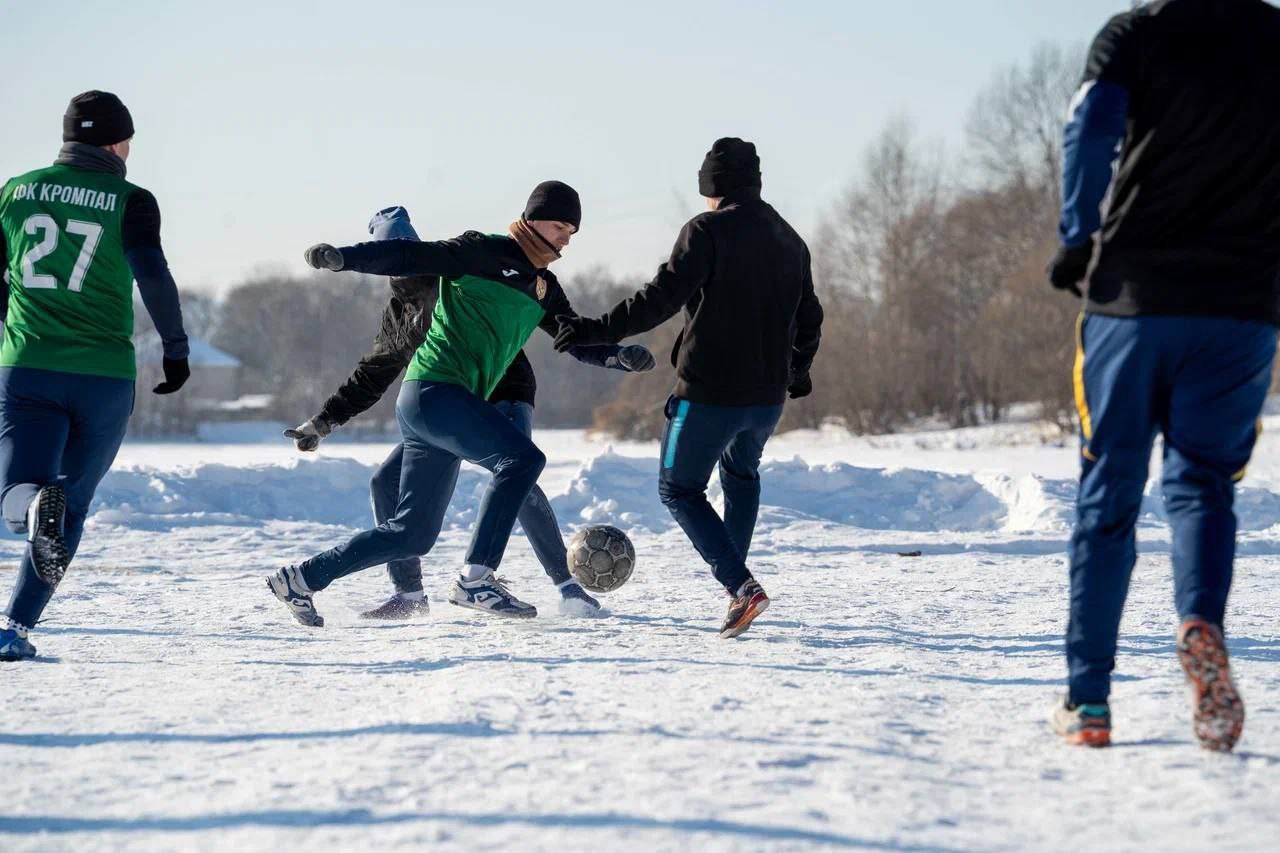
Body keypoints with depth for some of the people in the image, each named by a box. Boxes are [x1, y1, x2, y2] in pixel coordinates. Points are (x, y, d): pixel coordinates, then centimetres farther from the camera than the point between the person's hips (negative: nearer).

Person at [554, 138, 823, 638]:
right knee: (742, 475, 33)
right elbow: (808, 319, 20)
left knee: (679, 489, 9)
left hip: (709, 393, -6)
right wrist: (798, 371, 37)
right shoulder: (790, 241, 12)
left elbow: (664, 297, -21)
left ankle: (741, 584, -10)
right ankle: (736, 585, 28)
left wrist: (600, 331, -20)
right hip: (767, 398, 6)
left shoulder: (706, 231, -10)